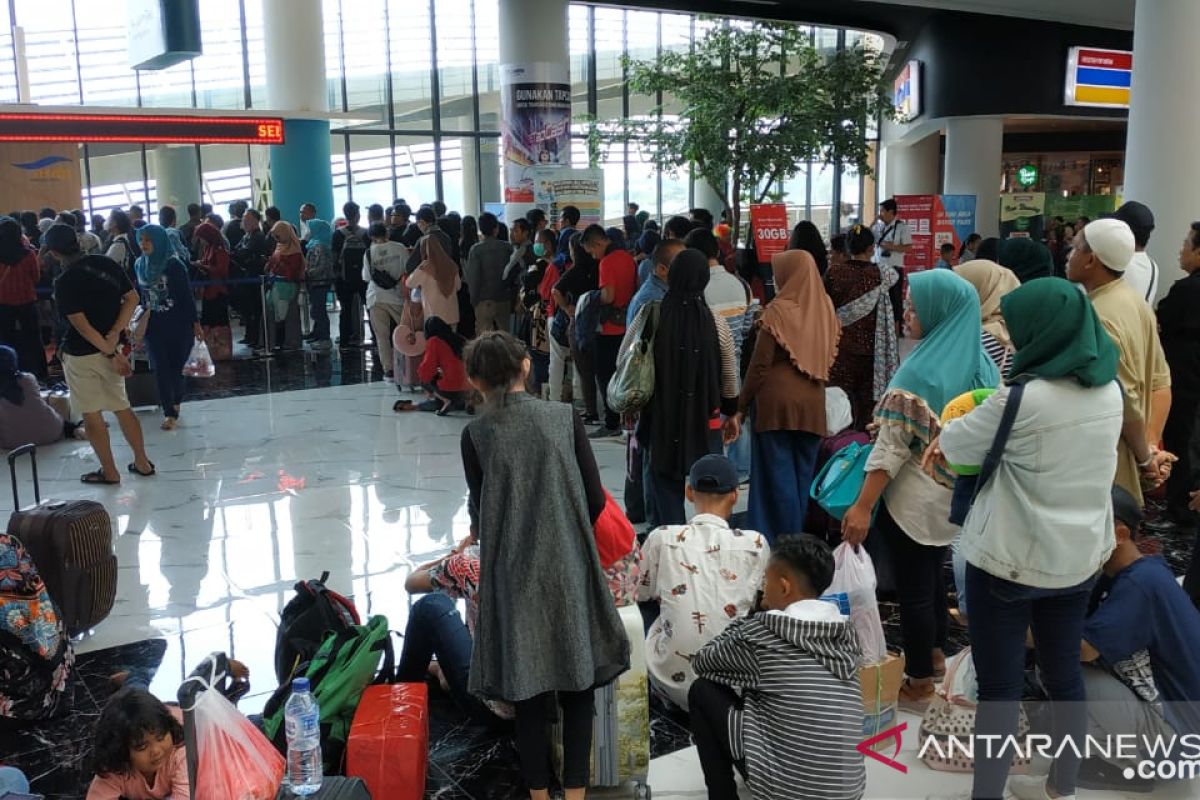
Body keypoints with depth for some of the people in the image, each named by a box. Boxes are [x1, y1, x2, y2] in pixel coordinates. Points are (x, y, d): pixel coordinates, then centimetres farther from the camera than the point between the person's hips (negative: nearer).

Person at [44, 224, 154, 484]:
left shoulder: (65, 282, -19)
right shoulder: (108, 264, -3)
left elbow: (82, 325, -22)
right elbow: (132, 299, -1)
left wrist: (111, 353, -16)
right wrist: (114, 335, -8)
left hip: (80, 355, -6)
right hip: (107, 349, 6)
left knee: (91, 414, 7)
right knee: (122, 407, 17)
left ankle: (109, 472, 15)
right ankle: (142, 462, 22)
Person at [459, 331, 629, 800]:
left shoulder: (476, 436, -5)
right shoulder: (565, 418, -4)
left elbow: (481, 507, 3)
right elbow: (596, 500, -2)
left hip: (514, 574, 0)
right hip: (569, 568, 0)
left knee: (529, 690, 11)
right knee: (577, 683, 11)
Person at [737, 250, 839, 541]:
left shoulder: (778, 311, -11)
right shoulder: (826, 309, 5)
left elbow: (760, 364, -10)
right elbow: (829, 357, 12)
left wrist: (742, 405, -2)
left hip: (777, 401, -5)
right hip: (813, 404, 5)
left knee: (778, 474, 1)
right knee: (803, 474, 12)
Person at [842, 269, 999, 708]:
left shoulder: (919, 371, -23)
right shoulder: (981, 364, 0)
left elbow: (892, 447, -22)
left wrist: (862, 506, -18)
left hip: (915, 499, -7)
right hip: (956, 495, 8)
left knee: (913, 586, 6)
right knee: (932, 574, 25)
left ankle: (919, 685, 19)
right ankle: (934, 654, 42)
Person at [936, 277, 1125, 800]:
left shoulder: (1023, 397, -22)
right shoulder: (1109, 390, -1)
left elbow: (954, 445, -9)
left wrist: (950, 432, 12)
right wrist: (988, 424, 8)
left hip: (1009, 560, -6)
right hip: (1080, 557, 7)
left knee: (1000, 688, 5)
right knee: (1064, 675, 20)